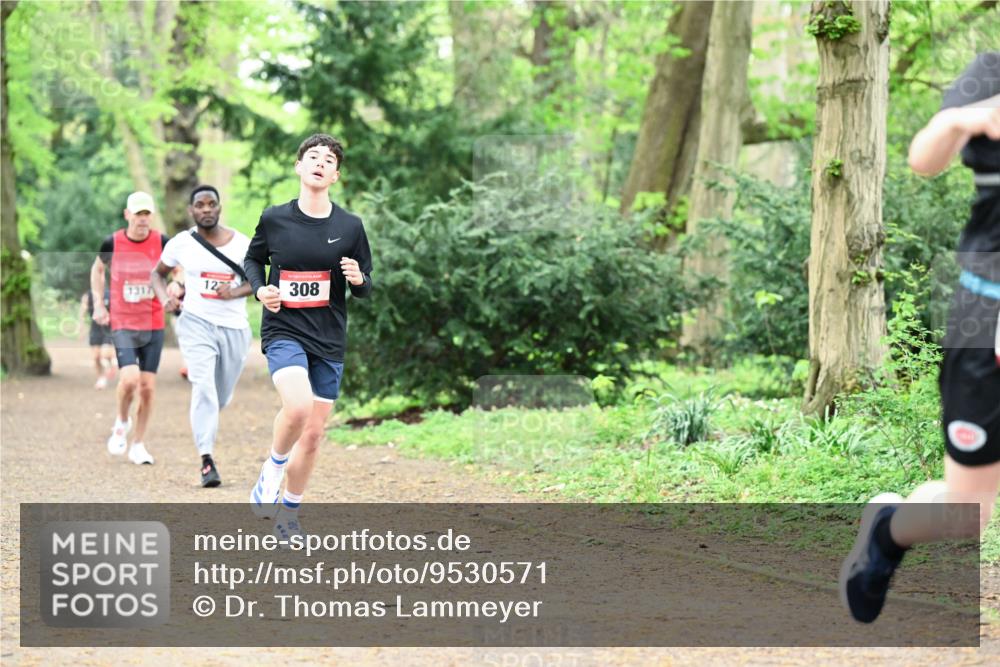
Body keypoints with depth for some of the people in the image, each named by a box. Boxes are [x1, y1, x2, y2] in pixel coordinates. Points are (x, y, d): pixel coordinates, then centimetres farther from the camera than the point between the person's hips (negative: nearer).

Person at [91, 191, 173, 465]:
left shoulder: (162, 242, -3)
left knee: (148, 387, 2)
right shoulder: (112, 243, -3)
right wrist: (98, 304, 8)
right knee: (129, 379, -20)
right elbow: (97, 269, 16)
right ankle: (121, 423, 10)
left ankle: (138, 444, 17)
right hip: (123, 324, -1)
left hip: (154, 325, 1)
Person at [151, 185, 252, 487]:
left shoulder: (242, 243, -1)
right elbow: (157, 273, 13)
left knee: (222, 396, 13)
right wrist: (165, 298, -7)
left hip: (235, 327, 2)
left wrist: (235, 292, -13)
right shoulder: (181, 243, -1)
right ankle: (207, 461, -21)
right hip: (197, 323, -2)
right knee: (204, 388, -19)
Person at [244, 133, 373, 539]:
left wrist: (359, 279, -15)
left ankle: (289, 512, 27)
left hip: (329, 340, 3)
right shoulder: (274, 219, -2)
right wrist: (260, 289, -4)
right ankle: (273, 467, 1)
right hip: (283, 330, -3)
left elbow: (365, 290, 8)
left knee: (314, 433, 7)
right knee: (297, 407, -29)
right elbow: (253, 259, 15)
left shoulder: (350, 227, 1)